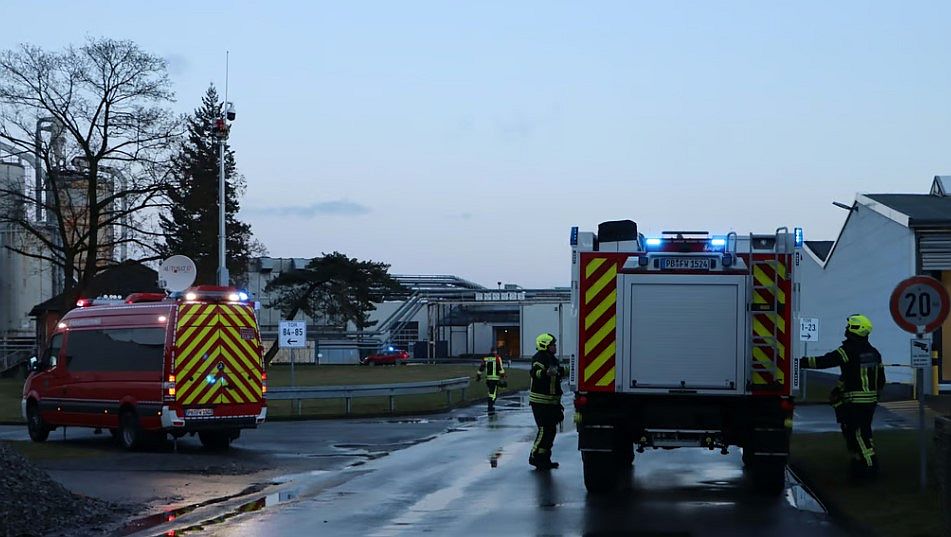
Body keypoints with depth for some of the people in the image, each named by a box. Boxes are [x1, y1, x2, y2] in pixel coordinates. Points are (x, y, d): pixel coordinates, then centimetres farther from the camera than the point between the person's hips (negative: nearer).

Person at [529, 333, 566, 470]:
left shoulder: (552, 359, 15)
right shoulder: (540, 358, -15)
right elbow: (535, 372, -36)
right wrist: (546, 373, -53)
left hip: (551, 401, 10)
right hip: (540, 401, -10)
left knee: (551, 429, 13)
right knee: (544, 429, -11)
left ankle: (545, 458, 21)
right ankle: (535, 457, -5)